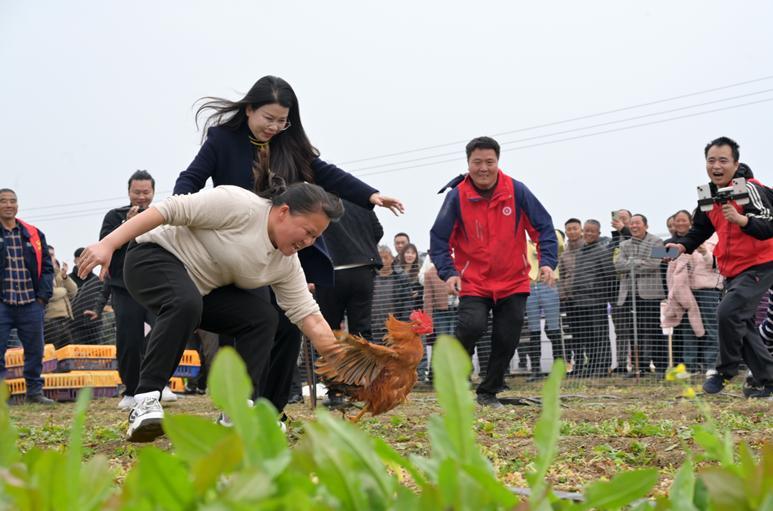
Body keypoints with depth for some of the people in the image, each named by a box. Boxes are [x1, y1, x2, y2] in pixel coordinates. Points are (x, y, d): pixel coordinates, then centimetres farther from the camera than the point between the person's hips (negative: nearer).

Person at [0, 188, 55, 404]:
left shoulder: (34, 234, 11)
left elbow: (46, 267, 12)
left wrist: (43, 295, 2)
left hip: (31, 303, 3)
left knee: (35, 350, 8)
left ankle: (35, 391, 18)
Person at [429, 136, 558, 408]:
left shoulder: (517, 191, -7)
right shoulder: (457, 196, -9)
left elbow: (543, 227, -1)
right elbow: (439, 239, -3)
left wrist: (547, 261, -14)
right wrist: (448, 272, -16)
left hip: (513, 282, 2)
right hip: (473, 283, -2)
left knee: (506, 340, 3)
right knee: (472, 325, -23)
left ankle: (489, 392, 23)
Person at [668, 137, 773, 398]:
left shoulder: (749, 189, -17)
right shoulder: (709, 195, 6)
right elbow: (700, 229, 18)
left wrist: (741, 219, -40)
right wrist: (682, 246, -1)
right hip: (732, 271, 8)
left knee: (728, 312, -22)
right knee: (741, 324, 8)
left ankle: (725, 371, -4)